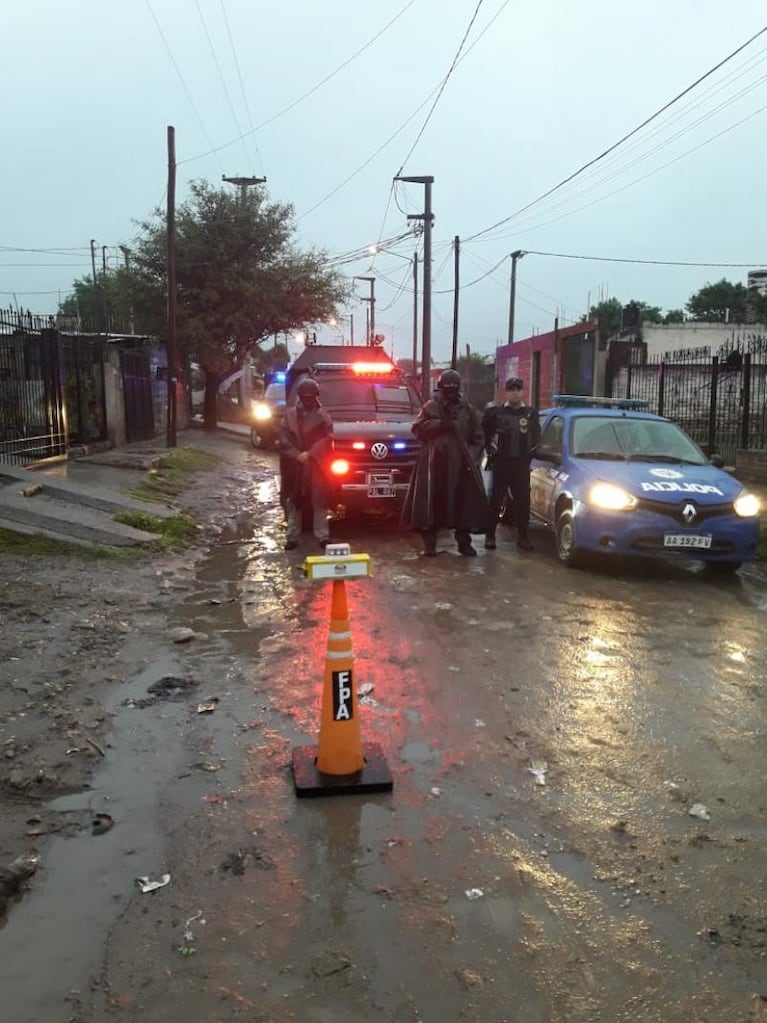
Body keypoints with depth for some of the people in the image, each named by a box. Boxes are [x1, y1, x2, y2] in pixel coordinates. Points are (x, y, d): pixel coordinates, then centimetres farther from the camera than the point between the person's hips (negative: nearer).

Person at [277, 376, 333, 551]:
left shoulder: (323, 415, 5)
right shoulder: (290, 414, 9)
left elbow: (327, 439, -4)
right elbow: (283, 439, 3)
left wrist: (309, 454, -14)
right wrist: (297, 455, -11)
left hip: (316, 465, -1)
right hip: (294, 465, 2)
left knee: (319, 500, 1)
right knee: (294, 501, 5)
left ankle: (322, 536, 5)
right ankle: (292, 537, 10)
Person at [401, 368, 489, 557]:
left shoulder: (468, 410, 11)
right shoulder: (431, 407, 4)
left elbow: (477, 437, 14)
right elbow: (418, 428, -1)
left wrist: (472, 458, 1)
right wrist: (439, 423, -12)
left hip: (460, 464, 2)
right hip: (434, 463, -2)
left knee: (463, 501, 1)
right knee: (432, 501, -1)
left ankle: (464, 542, 13)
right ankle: (429, 543, 8)